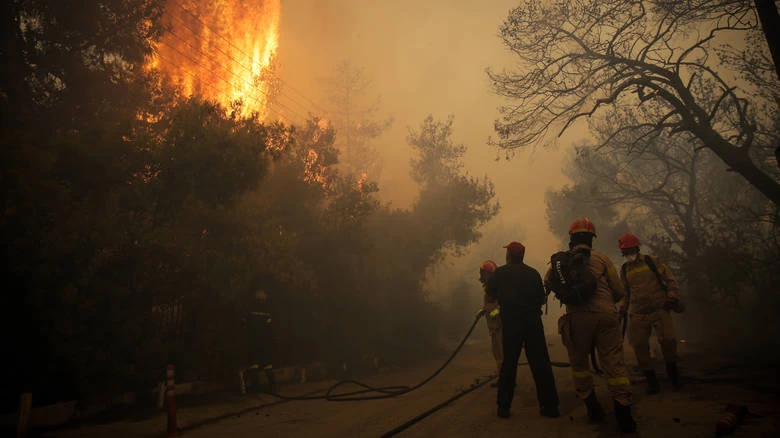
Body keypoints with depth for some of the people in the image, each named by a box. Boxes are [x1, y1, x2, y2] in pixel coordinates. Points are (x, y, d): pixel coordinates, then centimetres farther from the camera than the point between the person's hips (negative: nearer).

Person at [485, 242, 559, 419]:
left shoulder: (500, 273, -2)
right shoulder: (533, 273, 4)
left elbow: (490, 295, 4)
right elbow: (542, 299, 8)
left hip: (510, 322, -1)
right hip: (533, 321, 1)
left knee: (508, 363, 8)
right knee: (540, 363, 6)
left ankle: (504, 407, 12)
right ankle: (550, 405, 9)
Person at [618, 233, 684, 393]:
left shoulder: (652, 261, 3)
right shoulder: (624, 269, 12)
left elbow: (669, 278, 4)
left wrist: (672, 295, -8)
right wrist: (624, 306, 14)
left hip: (659, 309, -3)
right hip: (638, 314, 3)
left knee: (668, 339, -16)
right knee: (639, 345, -6)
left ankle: (672, 371, 13)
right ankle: (652, 381, 8)